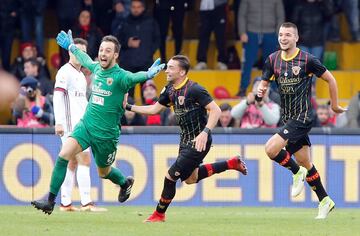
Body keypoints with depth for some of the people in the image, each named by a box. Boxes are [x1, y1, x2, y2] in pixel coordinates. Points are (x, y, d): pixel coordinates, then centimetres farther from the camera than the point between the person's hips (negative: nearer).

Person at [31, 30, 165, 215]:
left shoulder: (120, 76, -15)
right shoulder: (96, 68, 3)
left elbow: (136, 77, -35)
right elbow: (85, 60, 26)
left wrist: (149, 74, -57)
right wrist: (71, 47, 41)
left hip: (106, 134, -4)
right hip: (85, 125, 4)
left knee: (104, 173, 14)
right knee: (63, 155, -17)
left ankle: (125, 183, 50)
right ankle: (50, 202, -12)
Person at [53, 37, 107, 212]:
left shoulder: (81, 76, 21)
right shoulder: (65, 72, -7)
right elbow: (58, 96, -16)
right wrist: (59, 122, -24)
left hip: (79, 124, 9)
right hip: (70, 124, -9)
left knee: (72, 163, 9)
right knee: (84, 159, -15)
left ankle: (65, 203, 11)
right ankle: (86, 203, -19)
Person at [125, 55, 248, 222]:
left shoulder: (194, 89, -21)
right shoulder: (170, 90, 4)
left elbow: (216, 110, -22)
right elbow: (154, 109, 16)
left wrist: (205, 132, -31)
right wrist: (129, 107, 10)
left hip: (199, 142, -9)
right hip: (185, 140, 9)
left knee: (170, 177, -7)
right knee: (190, 178, 18)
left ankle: (159, 214, 13)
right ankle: (231, 164, 28)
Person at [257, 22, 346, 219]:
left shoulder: (307, 60, -12)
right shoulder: (272, 60, 3)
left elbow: (330, 79, -2)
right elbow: (264, 83, 8)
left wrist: (334, 105, 4)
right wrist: (261, 90, -16)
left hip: (302, 117, -6)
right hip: (288, 118, 6)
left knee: (271, 149, -21)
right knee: (305, 162, 12)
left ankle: (297, 172, 5)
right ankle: (325, 201, 25)